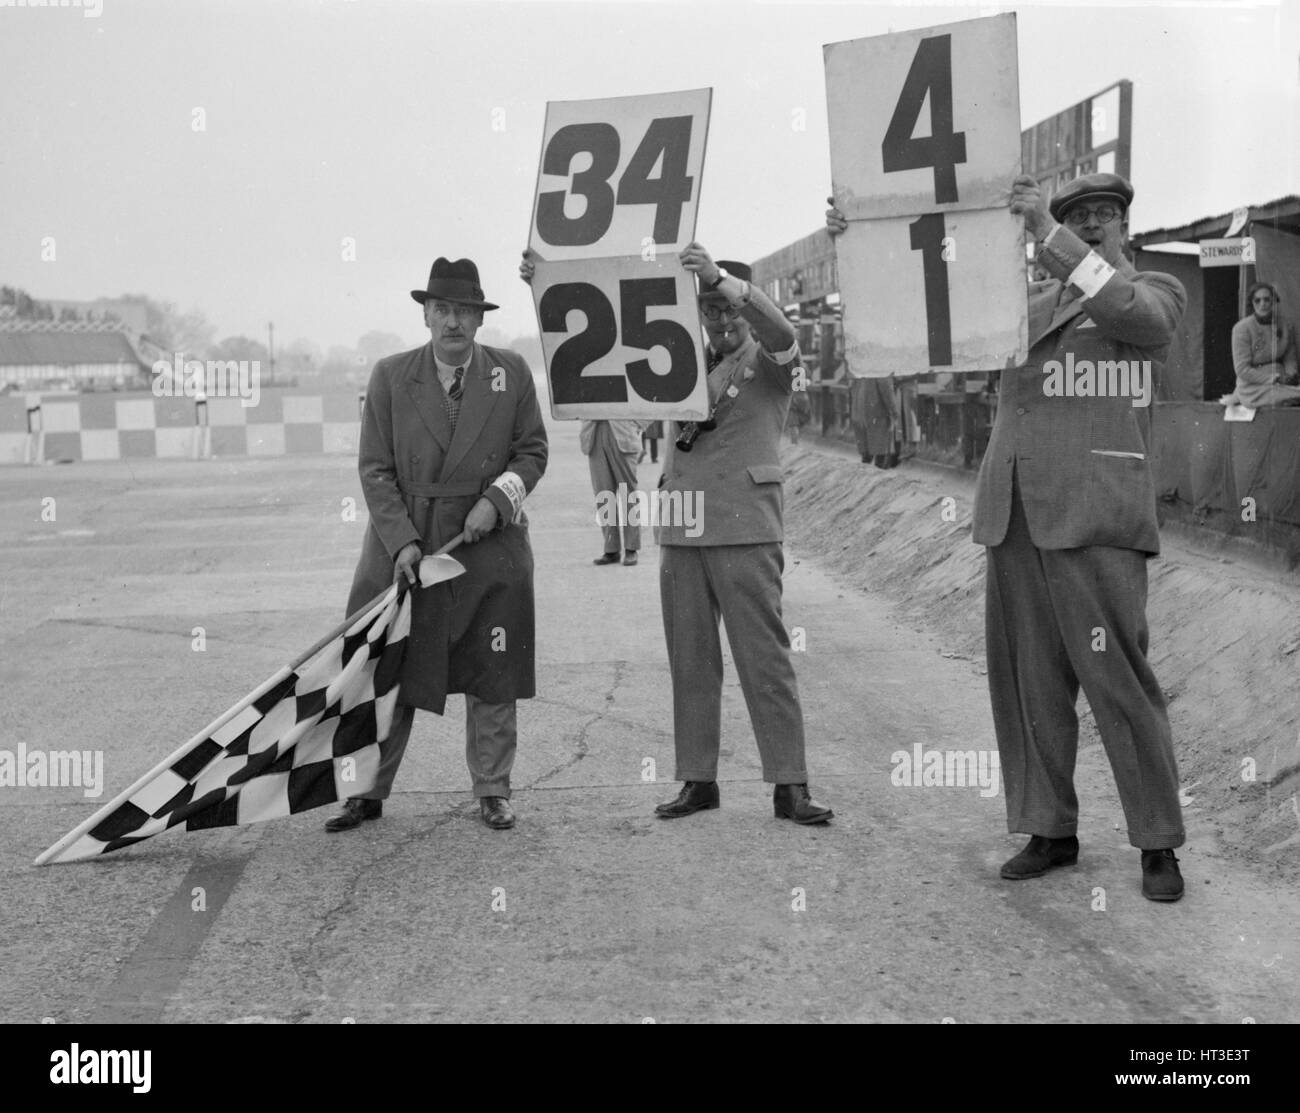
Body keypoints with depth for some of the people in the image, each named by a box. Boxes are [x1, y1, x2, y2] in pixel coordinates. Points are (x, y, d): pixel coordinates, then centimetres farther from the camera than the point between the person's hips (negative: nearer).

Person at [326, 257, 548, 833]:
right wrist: (401, 540, -12)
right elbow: (374, 468, -1)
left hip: (490, 544, 1)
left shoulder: (511, 373, 3)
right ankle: (369, 791, 15)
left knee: (492, 675, 6)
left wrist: (498, 498, -11)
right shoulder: (390, 376, 0)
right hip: (404, 542, 0)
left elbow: (532, 451, 7)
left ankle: (493, 791, 20)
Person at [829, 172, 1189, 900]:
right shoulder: (1030, 307, 22)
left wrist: (1048, 231, -23)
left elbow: (1140, 320, -18)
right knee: (1029, 679, 6)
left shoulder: (1156, 293, 6)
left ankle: (1159, 846, 3)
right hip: (1016, 517, 6)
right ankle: (1052, 831, 16)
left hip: (1094, 516, -6)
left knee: (1118, 679, -8)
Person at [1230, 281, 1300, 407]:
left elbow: (1289, 359, 14)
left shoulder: (1285, 327, 5)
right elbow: (1242, 370, -11)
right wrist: (1274, 379, -16)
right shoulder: (1241, 328, -9)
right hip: (1253, 388, -5)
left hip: (1280, 381, 5)